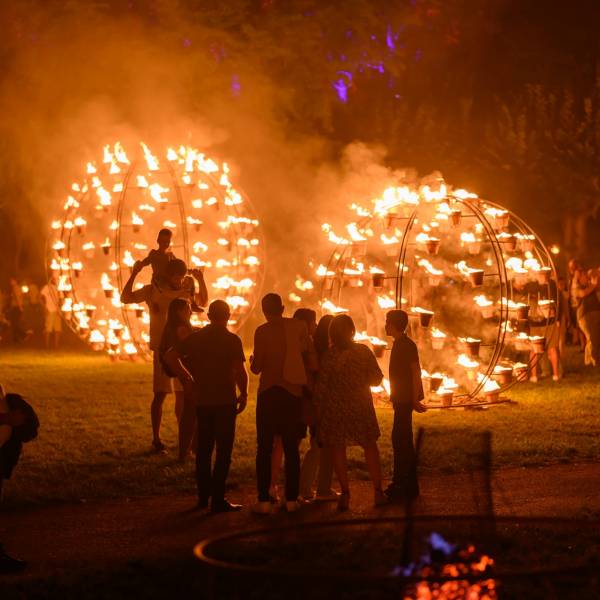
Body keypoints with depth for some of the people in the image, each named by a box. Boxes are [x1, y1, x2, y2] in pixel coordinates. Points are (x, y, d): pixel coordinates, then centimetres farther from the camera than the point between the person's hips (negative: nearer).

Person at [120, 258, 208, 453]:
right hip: (162, 348, -4)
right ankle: (156, 439, 3)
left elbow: (203, 302, 20)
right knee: (160, 394, -3)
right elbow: (126, 298, -13)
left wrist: (201, 281, 4)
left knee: (183, 393, 8)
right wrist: (134, 274, -22)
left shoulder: (185, 290, 6)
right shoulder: (153, 290, -5)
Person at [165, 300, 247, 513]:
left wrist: (186, 378, 8)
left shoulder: (196, 337, 4)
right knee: (223, 451, -1)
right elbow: (240, 371, -15)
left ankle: (204, 496, 19)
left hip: (202, 400, 4)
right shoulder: (232, 340, -8)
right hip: (225, 400, -4)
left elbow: (171, 356, 3)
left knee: (204, 449, 14)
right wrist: (244, 394, -1)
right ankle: (218, 499, -4)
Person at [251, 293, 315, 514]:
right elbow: (310, 360, -1)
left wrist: (252, 360, 15)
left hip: (269, 393, -2)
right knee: (291, 448, 9)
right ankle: (291, 499, 7)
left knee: (265, 448, 2)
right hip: (293, 392, 2)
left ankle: (264, 500, -3)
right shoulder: (299, 327, -1)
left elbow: (256, 368, -7)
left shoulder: (262, 331, -8)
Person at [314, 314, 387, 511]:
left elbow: (321, 386, -8)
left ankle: (345, 493, 0)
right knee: (370, 447, 13)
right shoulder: (364, 352, -4)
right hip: (360, 406, 1)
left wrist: (318, 407, 4)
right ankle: (378, 491, 11)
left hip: (334, 408, -1)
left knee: (338, 450, 5)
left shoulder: (328, 356, -8)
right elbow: (377, 378, 2)